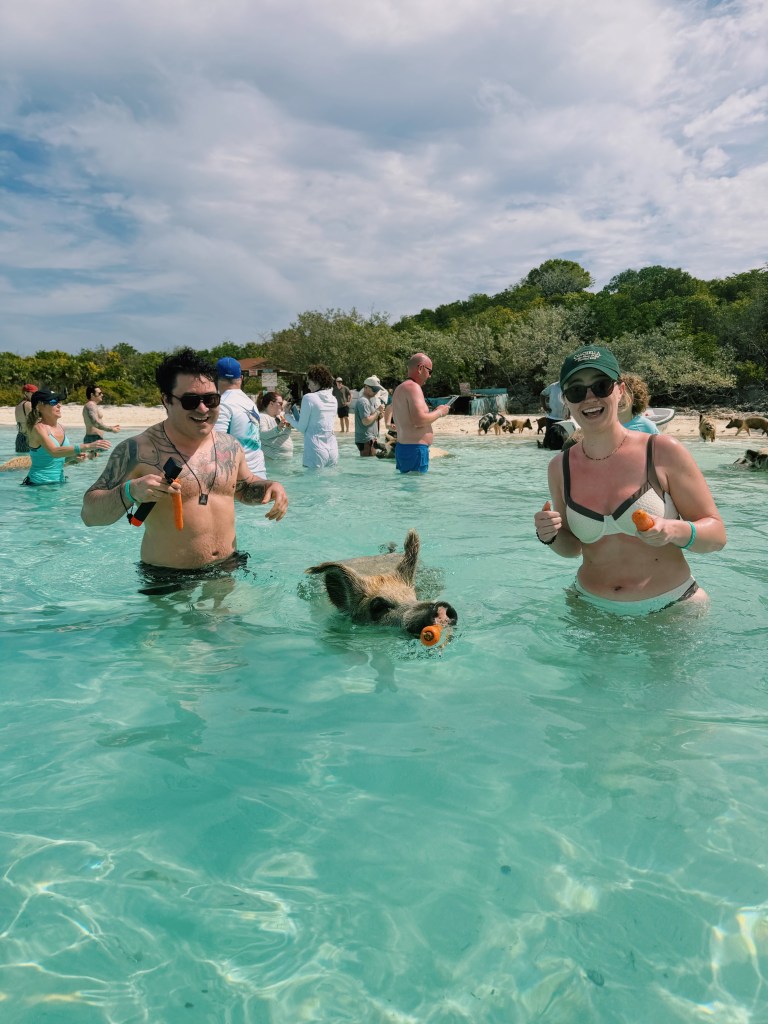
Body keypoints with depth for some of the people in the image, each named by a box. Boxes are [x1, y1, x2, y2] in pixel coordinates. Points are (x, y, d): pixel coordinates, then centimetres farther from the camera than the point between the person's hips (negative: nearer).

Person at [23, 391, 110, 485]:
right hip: (39, 484, -7)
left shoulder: (60, 427, 8)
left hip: (59, 481, 7)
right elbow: (54, 452, -32)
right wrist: (86, 447, -39)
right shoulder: (38, 428, -14)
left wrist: (74, 457, -4)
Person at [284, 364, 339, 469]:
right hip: (333, 451, 6)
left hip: (316, 451, -6)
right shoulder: (333, 400, 10)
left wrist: (288, 416, 14)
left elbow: (302, 428, -4)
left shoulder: (309, 398, -8)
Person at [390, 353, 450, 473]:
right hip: (415, 449, -10)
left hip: (402, 447, 10)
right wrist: (440, 412, -8)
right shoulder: (413, 387, -13)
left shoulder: (399, 388, 19)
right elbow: (419, 420, -24)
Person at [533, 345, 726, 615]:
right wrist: (551, 537, -10)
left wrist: (675, 531, -26)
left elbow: (717, 534, -6)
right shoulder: (560, 467, -1)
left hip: (671, 607, -2)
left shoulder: (663, 451, -10)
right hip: (593, 610, 3)